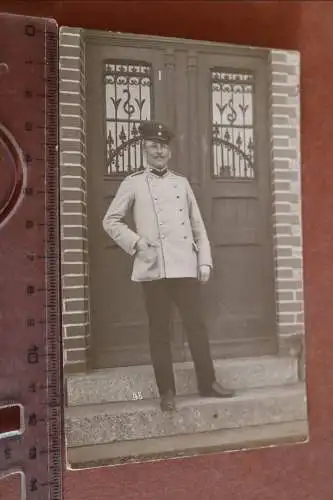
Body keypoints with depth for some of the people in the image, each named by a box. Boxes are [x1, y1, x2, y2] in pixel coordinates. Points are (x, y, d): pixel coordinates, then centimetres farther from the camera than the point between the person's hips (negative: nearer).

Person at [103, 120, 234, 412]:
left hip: (185, 267, 3)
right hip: (154, 269, -2)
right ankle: (167, 392, 17)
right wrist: (136, 242, -8)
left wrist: (205, 261, 5)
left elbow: (198, 226, 12)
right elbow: (110, 221, 6)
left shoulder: (182, 182, 13)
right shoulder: (133, 183, 5)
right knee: (160, 331, 5)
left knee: (196, 325, 8)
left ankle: (208, 382, 24)